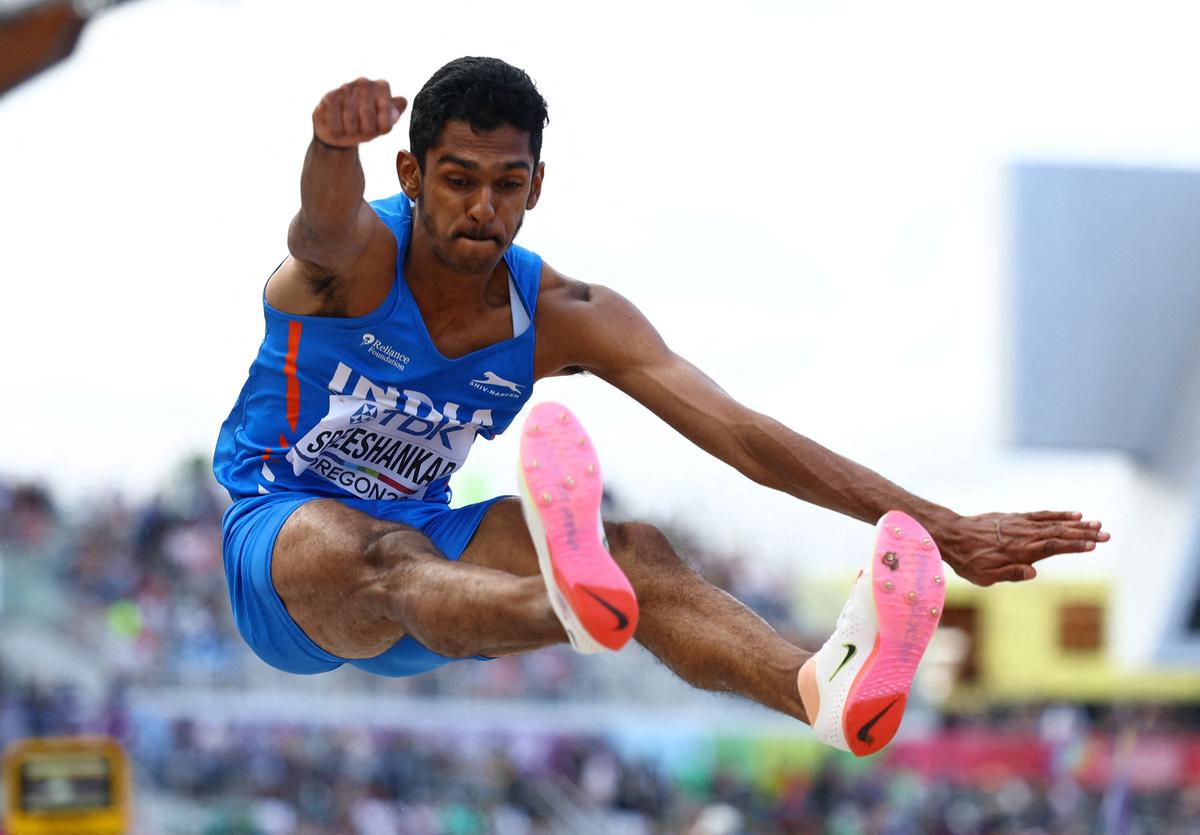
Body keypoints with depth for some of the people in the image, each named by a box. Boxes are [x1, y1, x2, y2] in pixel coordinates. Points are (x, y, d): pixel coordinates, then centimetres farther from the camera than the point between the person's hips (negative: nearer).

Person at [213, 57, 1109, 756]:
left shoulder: (564, 317, -6)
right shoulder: (360, 260, -16)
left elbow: (741, 435, -11)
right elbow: (323, 235, -44)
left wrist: (942, 529, -20)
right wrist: (333, 148, -71)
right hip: (277, 534, -4)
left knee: (636, 550, -27)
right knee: (374, 557, -42)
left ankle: (820, 689, -59)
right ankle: (568, 604, -78)